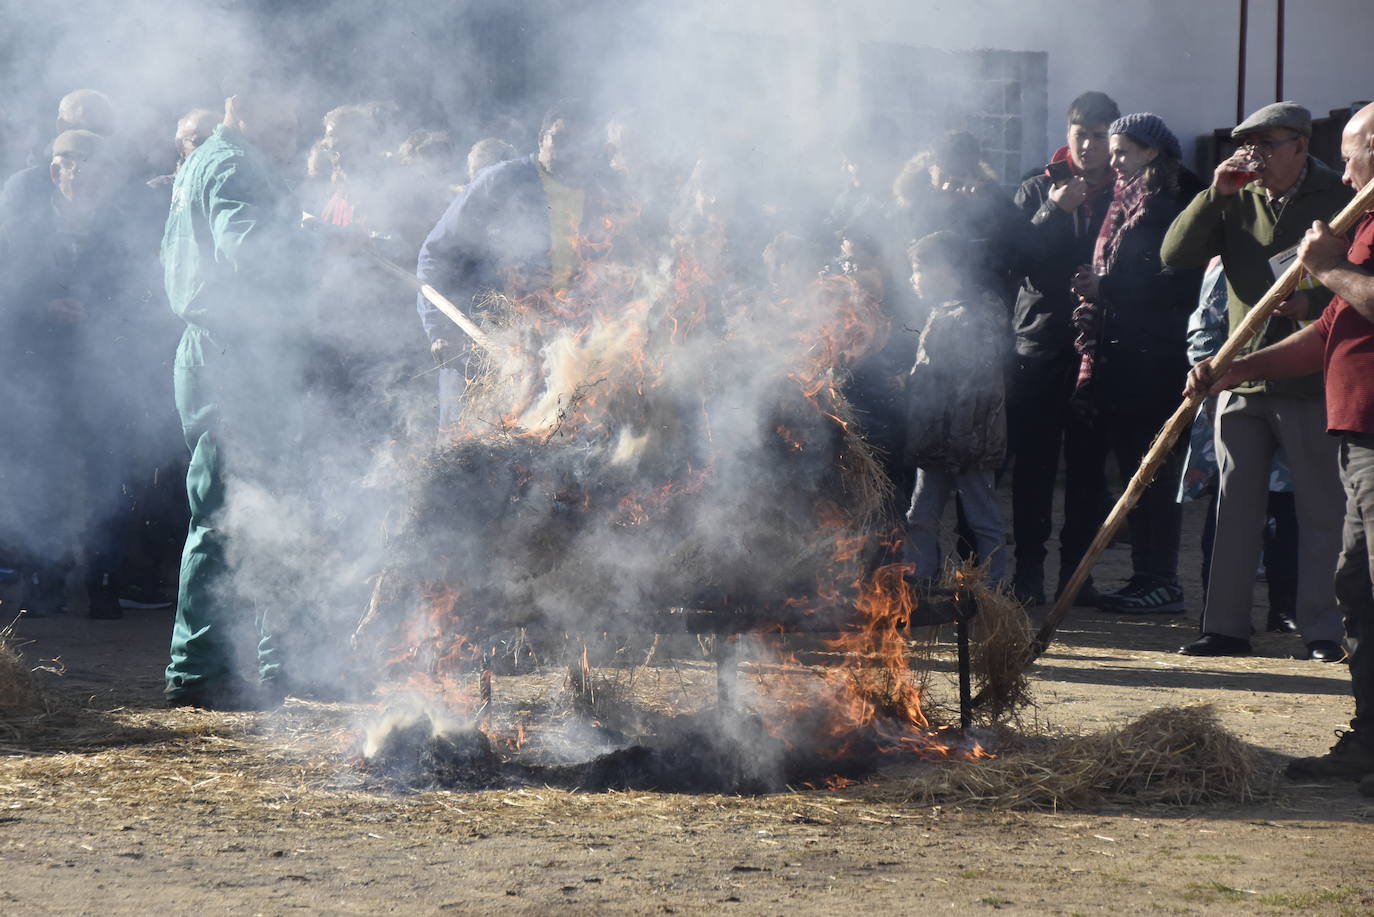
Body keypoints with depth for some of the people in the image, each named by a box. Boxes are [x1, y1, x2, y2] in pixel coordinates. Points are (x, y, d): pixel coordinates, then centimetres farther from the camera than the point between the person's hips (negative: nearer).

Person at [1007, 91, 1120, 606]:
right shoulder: (1038, 190, 10)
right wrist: (1055, 211, -13)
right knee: (1033, 464, -2)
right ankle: (1028, 572, 2)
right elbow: (1018, 258, -3)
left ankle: (1077, 571, 8)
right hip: (1040, 344, 0)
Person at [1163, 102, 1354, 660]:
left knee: (1319, 508, 0)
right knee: (1236, 504, 7)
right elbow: (1174, 255, 2)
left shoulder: (1338, 199, -1)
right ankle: (1226, 625, 12)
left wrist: (1314, 302, -19)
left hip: (1310, 380, -4)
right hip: (1242, 378, 4)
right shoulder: (1236, 201, 11)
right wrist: (1216, 194, -8)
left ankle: (1322, 630, 4)